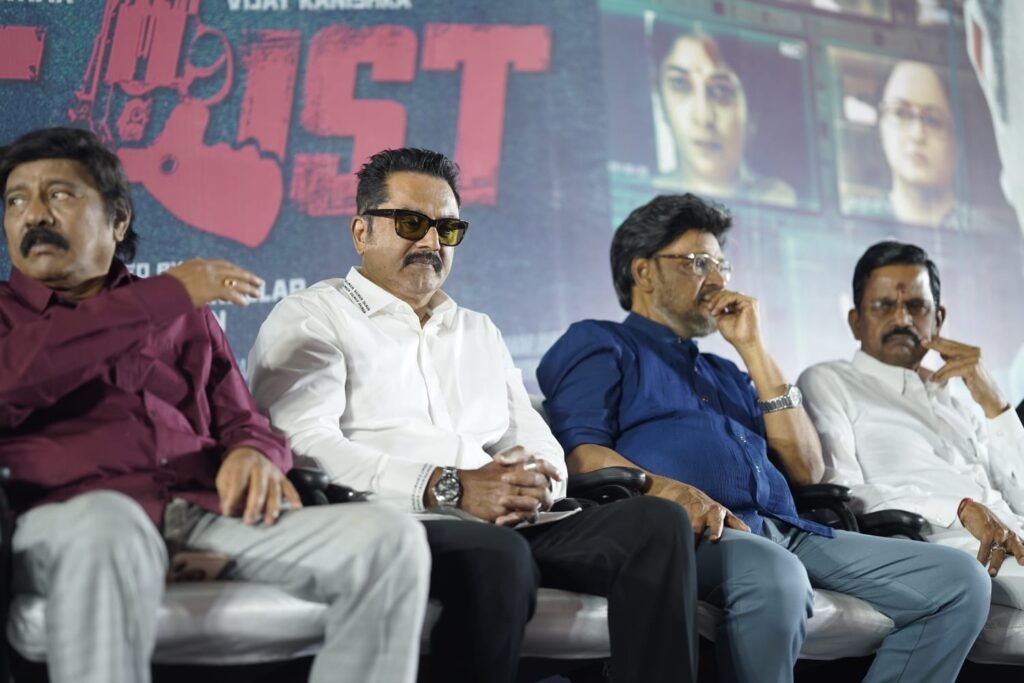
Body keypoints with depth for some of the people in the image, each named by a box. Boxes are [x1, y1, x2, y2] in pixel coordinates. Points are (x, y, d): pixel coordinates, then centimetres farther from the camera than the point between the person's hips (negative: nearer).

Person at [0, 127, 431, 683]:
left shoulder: (184, 316, 26)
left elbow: (241, 422, 20)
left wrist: (255, 453, -6)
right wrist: (166, 296, -3)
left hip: (208, 513, 3)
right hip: (71, 517, -3)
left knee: (390, 540, -20)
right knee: (105, 532, -41)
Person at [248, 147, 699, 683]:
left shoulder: (480, 332, 29)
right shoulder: (311, 318, 7)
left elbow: (537, 442, 22)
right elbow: (305, 446, -10)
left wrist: (536, 481, -4)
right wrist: (448, 488, -20)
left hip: (508, 527, 6)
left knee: (657, 524, -16)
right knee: (496, 553, -38)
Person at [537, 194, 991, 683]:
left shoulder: (726, 373, 33)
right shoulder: (598, 345, 15)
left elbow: (806, 469, 19)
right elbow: (581, 455, -4)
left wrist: (752, 348, 18)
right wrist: (668, 491, -24)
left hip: (785, 532, 7)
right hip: (690, 531, -7)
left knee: (960, 580, -10)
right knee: (774, 578, -41)